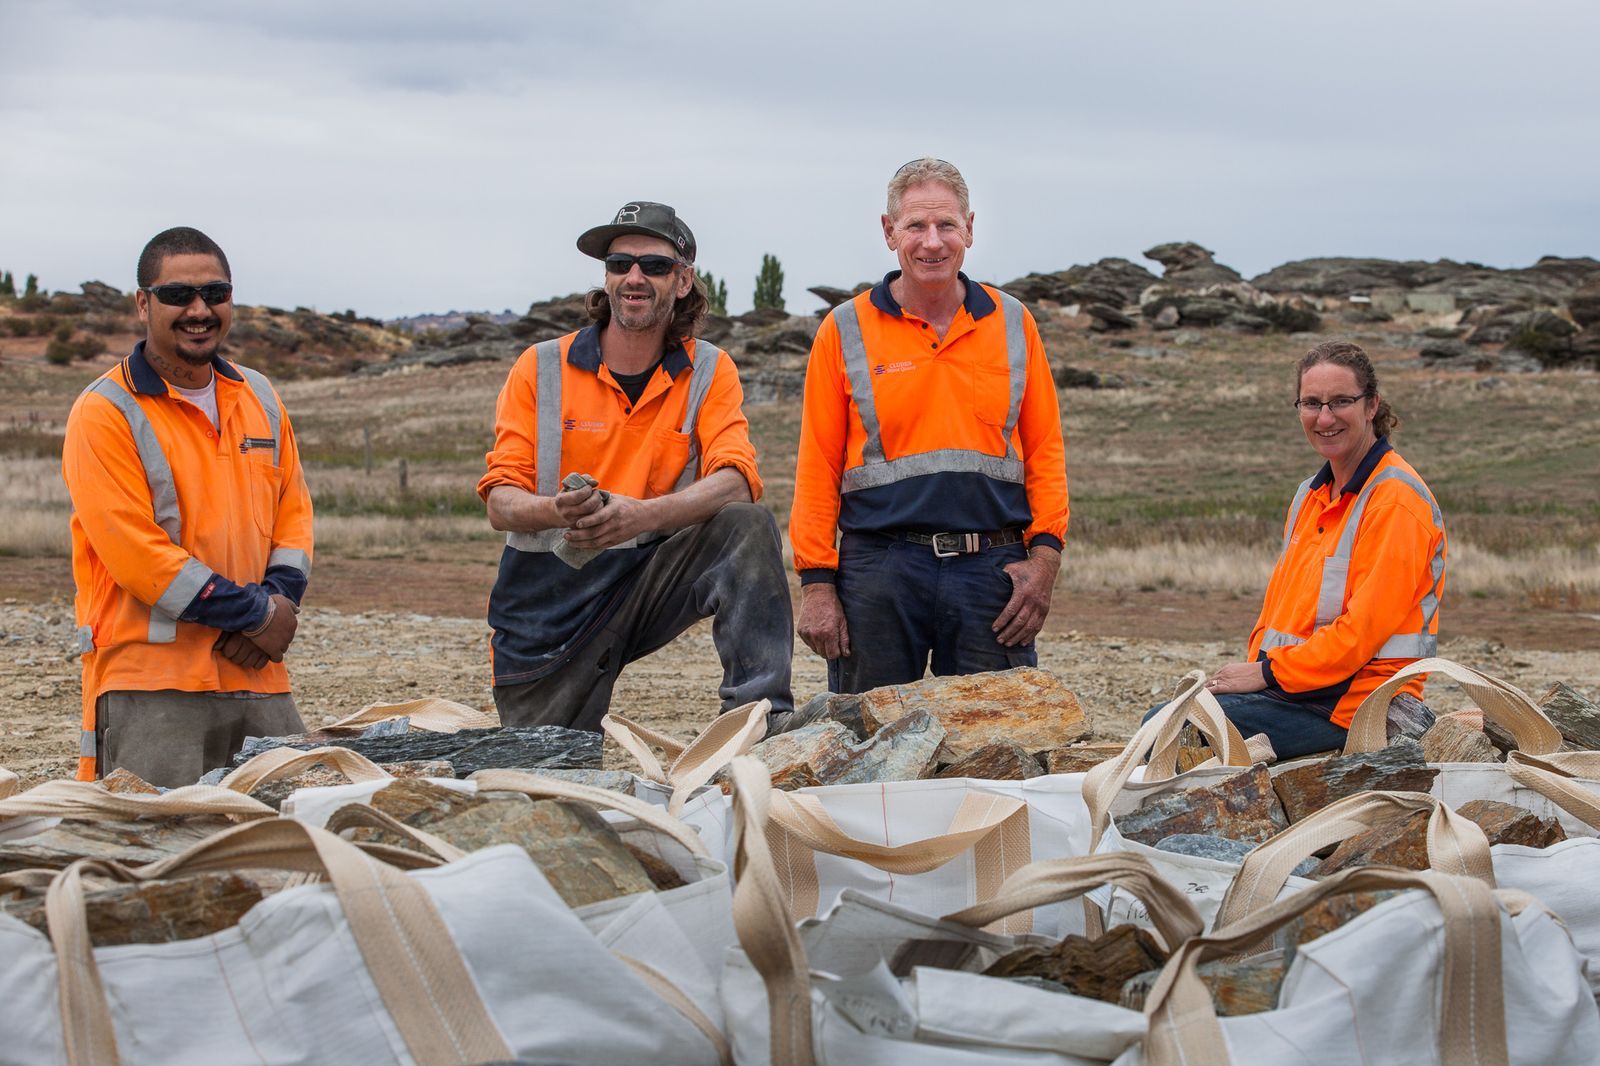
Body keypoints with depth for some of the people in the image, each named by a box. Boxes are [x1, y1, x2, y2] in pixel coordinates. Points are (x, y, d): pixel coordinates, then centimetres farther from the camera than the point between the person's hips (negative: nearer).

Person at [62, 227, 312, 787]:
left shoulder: (260, 399, 15)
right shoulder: (105, 413, -6)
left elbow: (293, 510, 16)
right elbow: (135, 552, -13)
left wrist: (279, 600, -4)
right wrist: (257, 614, -10)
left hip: (257, 675, 6)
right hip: (150, 682, -6)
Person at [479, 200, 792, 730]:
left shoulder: (709, 373, -1)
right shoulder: (540, 368, -3)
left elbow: (735, 482, -16)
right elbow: (500, 501, -7)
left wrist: (642, 515, -35)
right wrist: (558, 511, -32)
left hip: (653, 579, 0)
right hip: (549, 606, 0)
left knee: (748, 527, -24)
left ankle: (762, 718, -26)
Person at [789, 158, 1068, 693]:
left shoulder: (1012, 323, 10)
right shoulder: (846, 331, 4)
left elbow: (1045, 449, 10)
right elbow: (818, 467, 3)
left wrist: (1044, 556, -1)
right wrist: (816, 583, -3)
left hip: (992, 569, 1)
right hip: (879, 569, -1)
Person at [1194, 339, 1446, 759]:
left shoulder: (1397, 500, -12)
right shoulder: (1311, 495, 18)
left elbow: (1363, 629, -18)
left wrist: (1268, 673, -14)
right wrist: (1254, 666, 0)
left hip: (1357, 700, -9)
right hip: (1297, 688, 9)